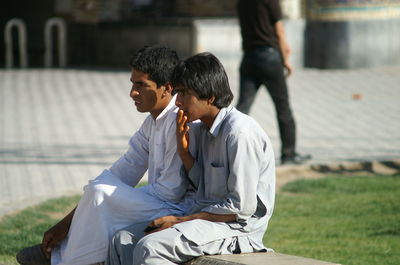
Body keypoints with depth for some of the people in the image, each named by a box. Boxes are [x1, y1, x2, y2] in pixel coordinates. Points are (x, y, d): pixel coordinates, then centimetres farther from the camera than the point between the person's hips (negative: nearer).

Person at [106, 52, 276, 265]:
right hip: (205, 217, 9)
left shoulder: (239, 132, -18)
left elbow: (242, 207, -19)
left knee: (149, 247, -27)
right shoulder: (201, 129, 10)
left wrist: (181, 220, -15)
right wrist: (183, 151, 1)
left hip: (236, 227, -9)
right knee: (122, 241, -3)